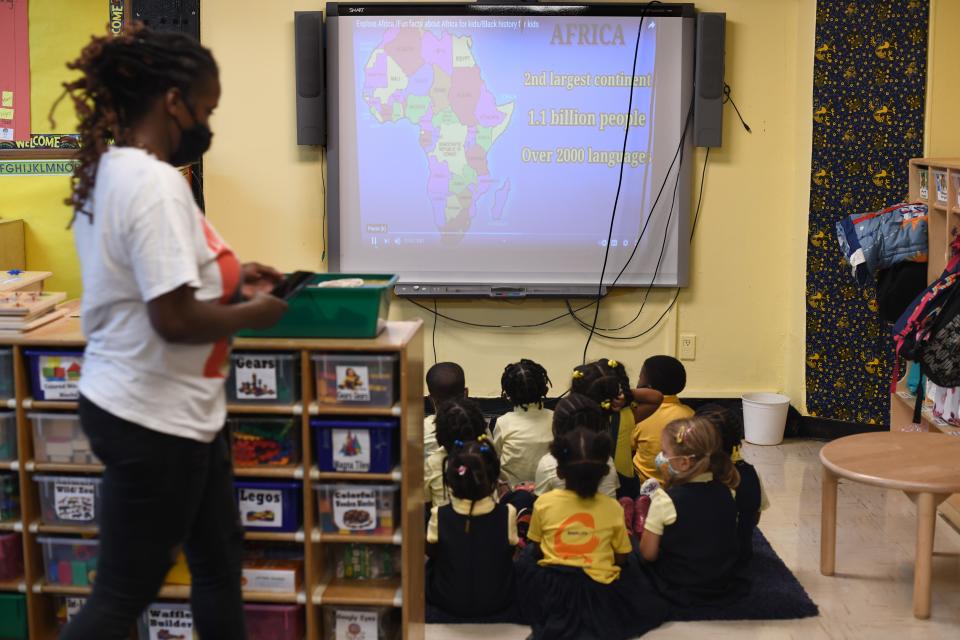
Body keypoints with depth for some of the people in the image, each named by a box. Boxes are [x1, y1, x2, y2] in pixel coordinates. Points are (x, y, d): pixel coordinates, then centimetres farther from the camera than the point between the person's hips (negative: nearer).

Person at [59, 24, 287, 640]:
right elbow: (174, 318, -28)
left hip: (170, 410, 10)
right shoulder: (156, 183, -24)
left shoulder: (108, 171, 6)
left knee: (219, 555, 22)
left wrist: (228, 281, 11)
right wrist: (252, 313, -12)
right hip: (154, 420, -10)